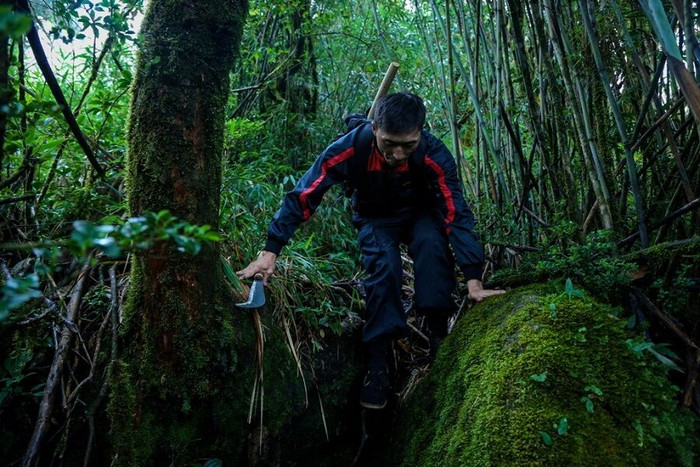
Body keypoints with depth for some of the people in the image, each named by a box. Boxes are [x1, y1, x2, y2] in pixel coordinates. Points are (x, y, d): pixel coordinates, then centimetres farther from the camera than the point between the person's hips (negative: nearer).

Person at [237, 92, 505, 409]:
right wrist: (270, 252, -33)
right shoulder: (350, 148, -32)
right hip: (375, 219, 0)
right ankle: (376, 365, -18)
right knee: (383, 265, -28)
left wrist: (473, 281, -34)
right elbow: (302, 196, -28)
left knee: (432, 243, -32)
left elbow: (457, 213, -28)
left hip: (419, 214, 1)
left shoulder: (434, 155, -31)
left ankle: (439, 335, -16)